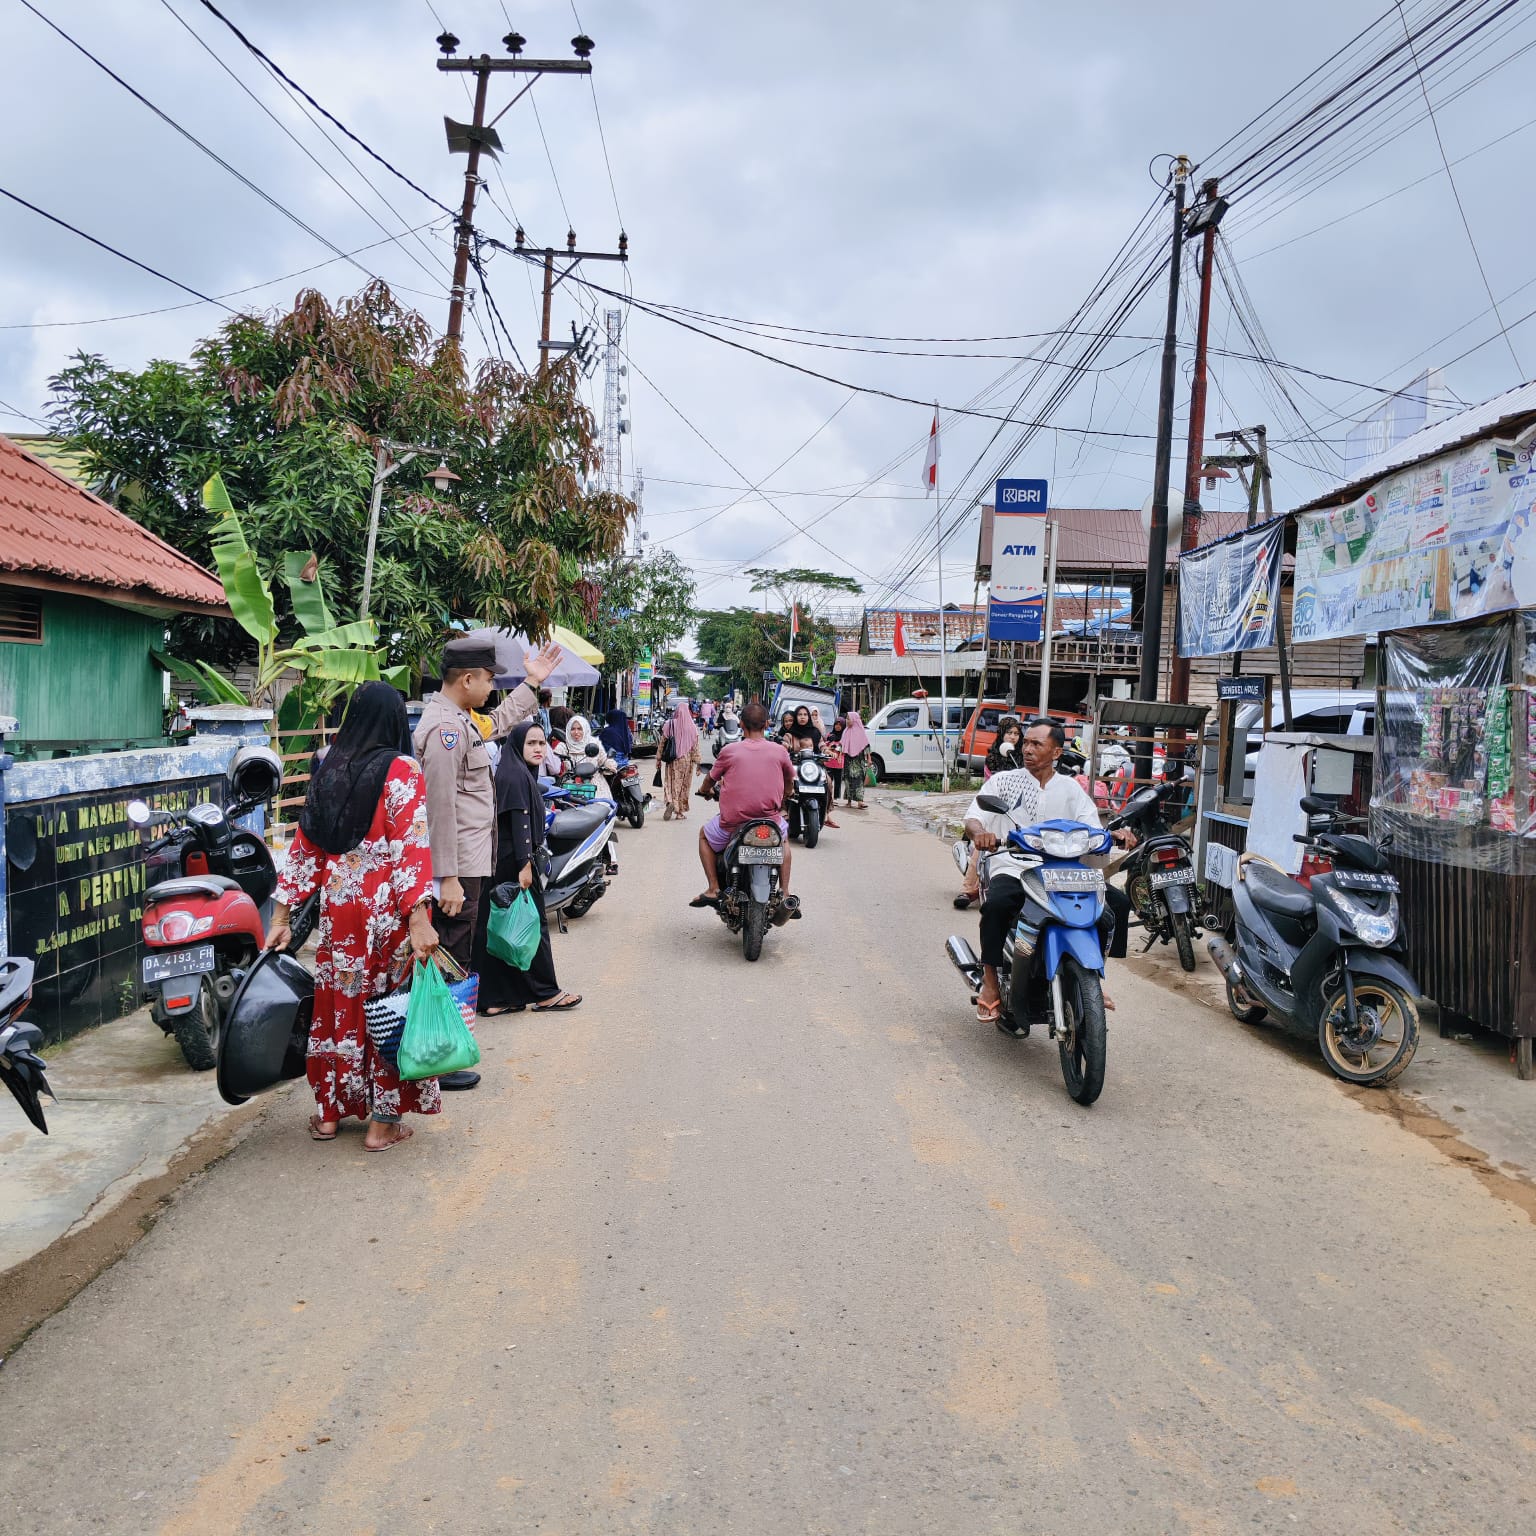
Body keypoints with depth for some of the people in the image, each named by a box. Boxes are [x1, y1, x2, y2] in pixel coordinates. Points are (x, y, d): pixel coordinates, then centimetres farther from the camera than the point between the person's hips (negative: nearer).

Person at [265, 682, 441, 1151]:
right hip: (387, 908, -5)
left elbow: (304, 847, 7)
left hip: (338, 904, 5)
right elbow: (410, 848, -17)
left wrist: (281, 915, 10)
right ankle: (382, 1123, 12)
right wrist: (418, 918, -20)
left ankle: (329, 1112, 28)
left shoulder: (328, 769, 6)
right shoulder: (402, 770, -9)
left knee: (338, 1004, 16)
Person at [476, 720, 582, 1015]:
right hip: (516, 861, -10)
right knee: (533, 924, -1)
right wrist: (525, 864, -24)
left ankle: (496, 999, 12)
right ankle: (544, 993, 9)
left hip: (505, 862, 10)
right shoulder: (516, 775, -15)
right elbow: (519, 822, -21)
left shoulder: (521, 773, 16)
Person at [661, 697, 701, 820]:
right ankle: (680, 812, 12)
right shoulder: (692, 727, -5)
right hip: (686, 760, 0)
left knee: (672, 783, 7)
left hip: (672, 760, 0)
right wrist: (697, 762, 3)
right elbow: (696, 747, -3)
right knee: (684, 785, 9)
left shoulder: (669, 725, -5)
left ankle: (670, 802, -20)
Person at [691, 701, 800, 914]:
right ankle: (785, 893, 23)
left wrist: (705, 790, 37)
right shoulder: (779, 751, 0)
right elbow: (790, 780, 20)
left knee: (705, 835, 29)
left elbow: (710, 780, 13)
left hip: (732, 821, -2)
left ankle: (713, 888, 15)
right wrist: (786, 796, 43)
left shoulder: (730, 751, -3)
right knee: (784, 838, 35)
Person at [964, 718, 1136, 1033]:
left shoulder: (1070, 788, 15)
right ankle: (990, 981, -19)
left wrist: (1116, 833, -15)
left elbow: (1092, 830, 8)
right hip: (1013, 868, -3)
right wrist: (980, 832, -28)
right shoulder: (1004, 781, 7)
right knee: (997, 903, -36)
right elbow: (973, 817, -4)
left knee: (1117, 901, -13)